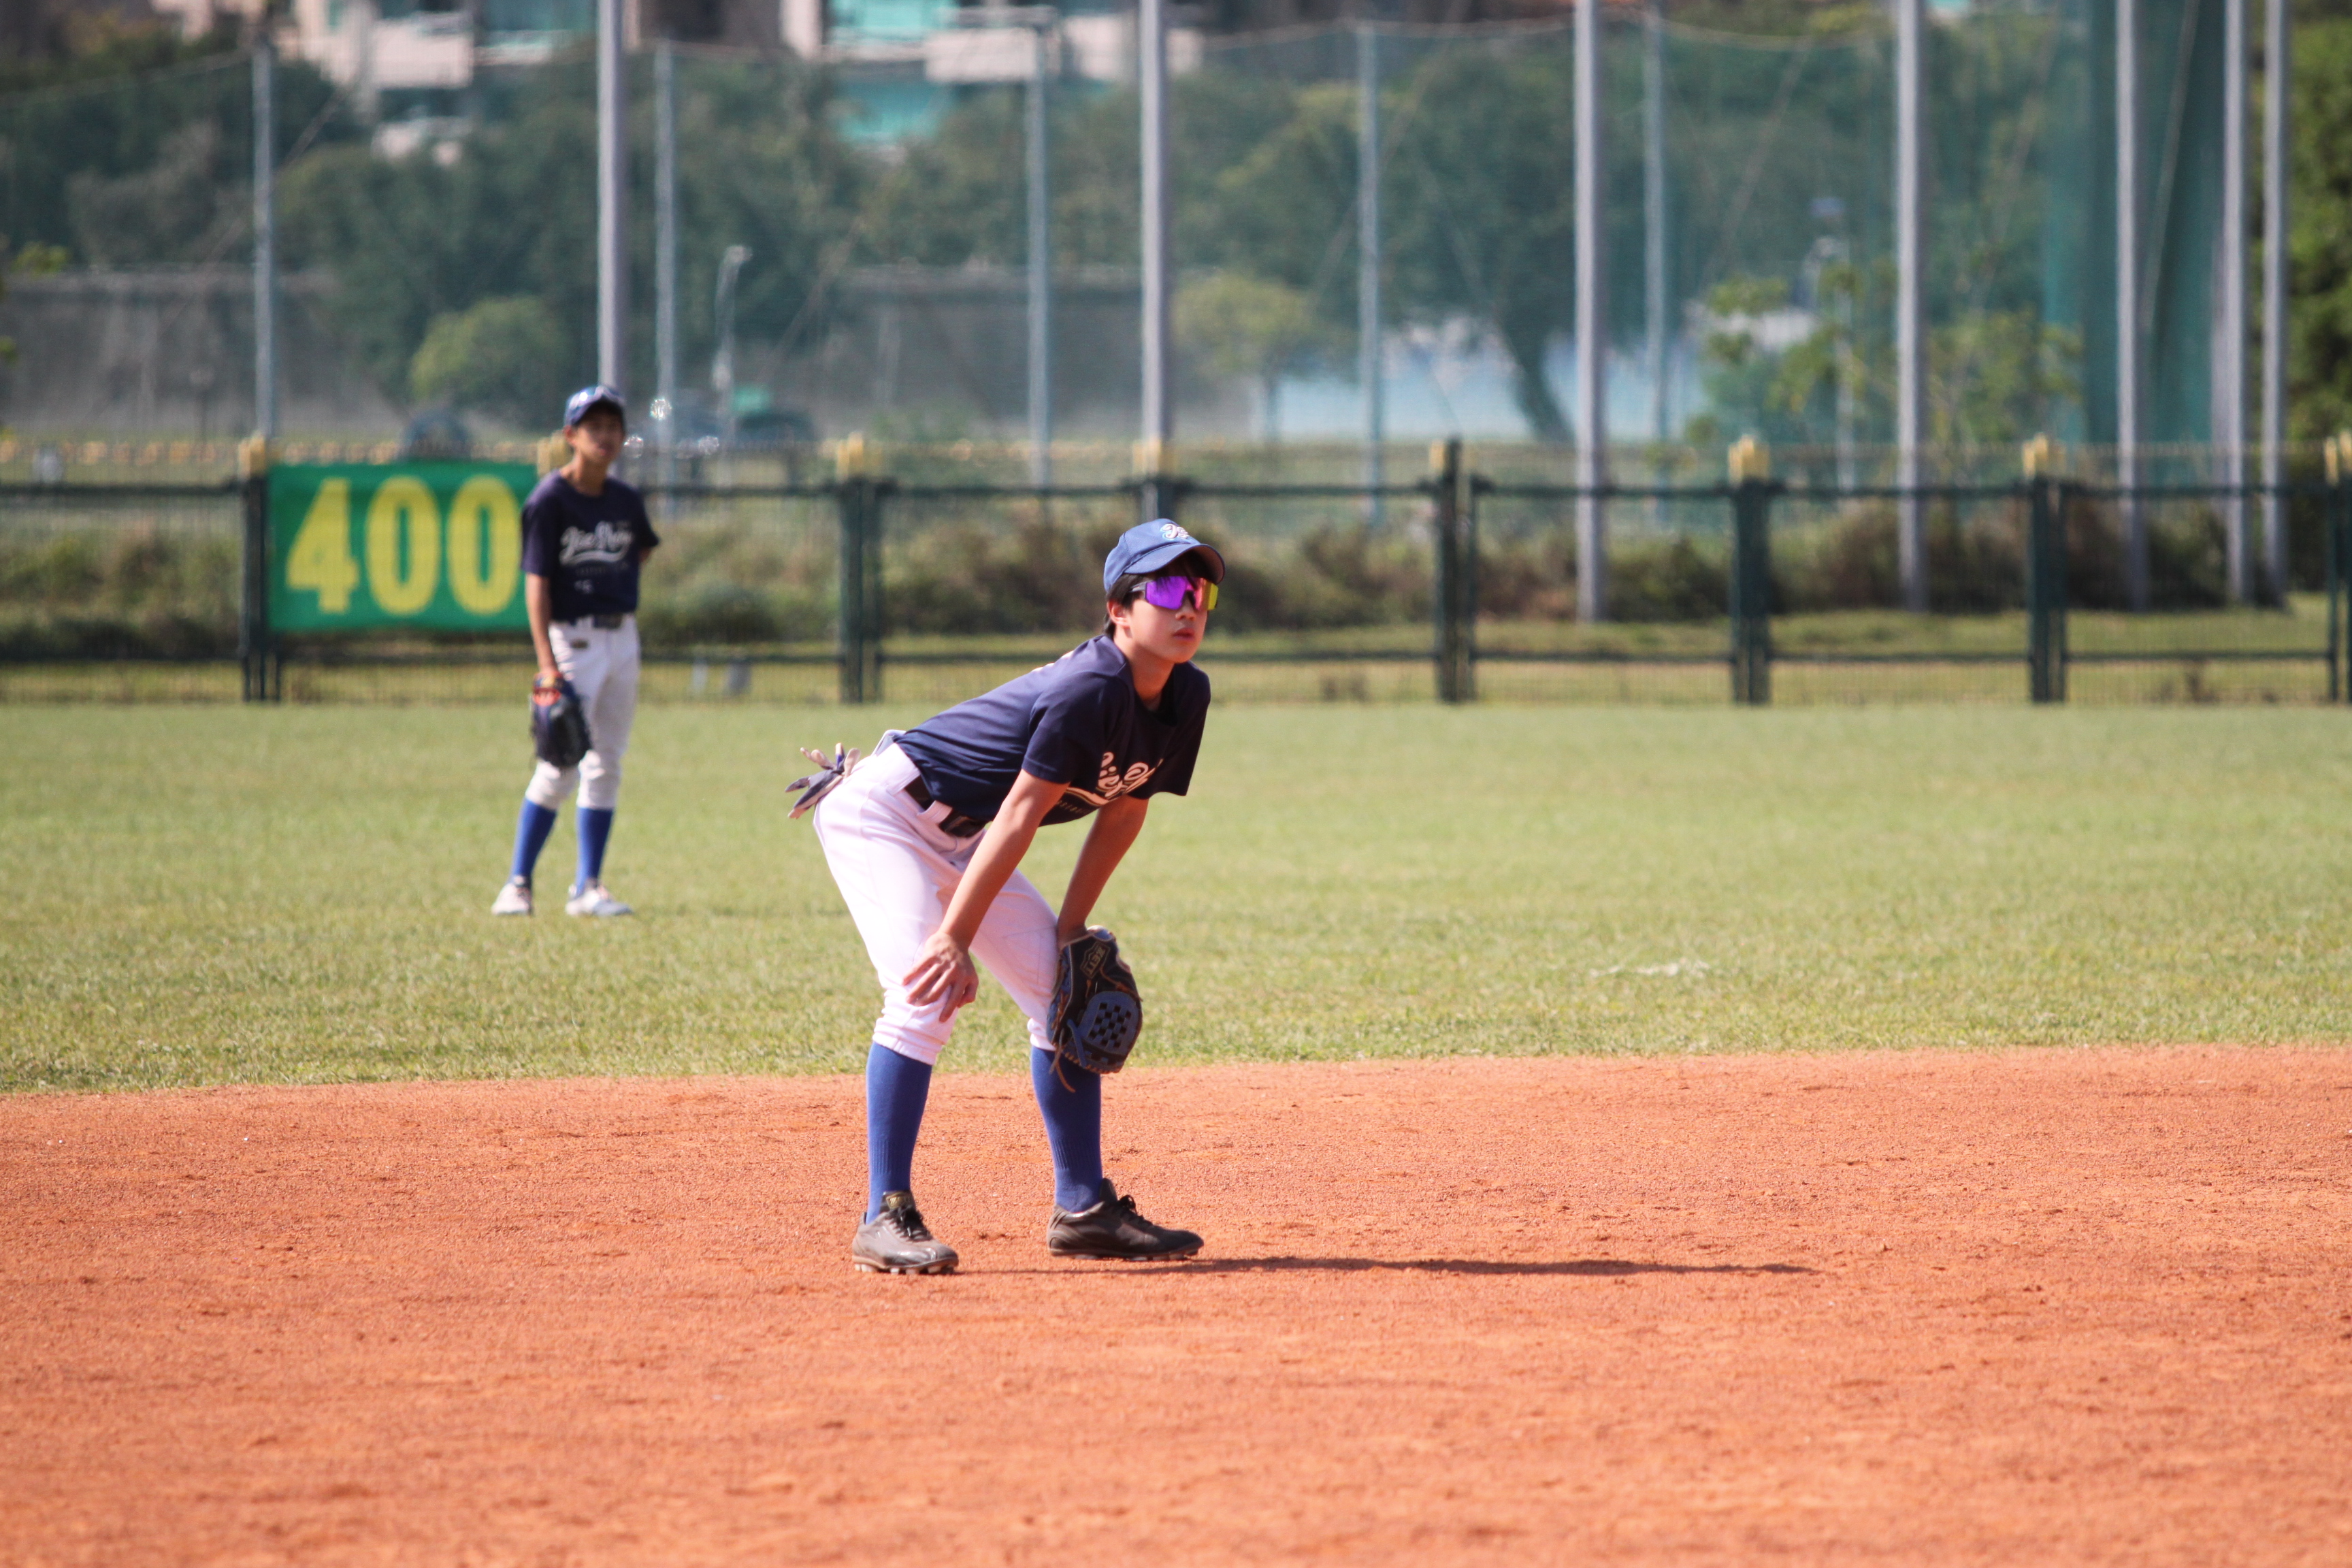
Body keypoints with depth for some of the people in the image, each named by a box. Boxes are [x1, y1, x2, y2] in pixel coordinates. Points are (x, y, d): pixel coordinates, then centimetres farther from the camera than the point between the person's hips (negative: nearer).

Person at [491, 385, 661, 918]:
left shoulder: (627, 502, 6)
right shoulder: (549, 500, -10)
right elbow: (537, 583, -15)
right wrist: (547, 664, -23)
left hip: (621, 637, 6)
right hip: (572, 640, -6)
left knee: (606, 764, 6)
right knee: (562, 763, -9)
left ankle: (588, 888, 11)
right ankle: (517, 884, -1)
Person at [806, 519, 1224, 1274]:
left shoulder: (1185, 696, -3)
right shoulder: (1088, 689, -29)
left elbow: (1123, 811, 7)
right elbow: (1019, 817, -30)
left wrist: (1071, 930, 5)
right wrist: (955, 940, -29)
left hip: (961, 841, 9)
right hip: (883, 810, -9)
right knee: (927, 996, -24)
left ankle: (1084, 1208, 11)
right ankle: (886, 1217, -23)